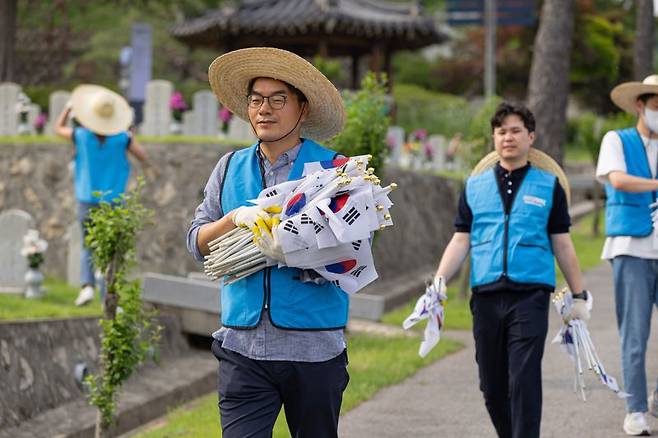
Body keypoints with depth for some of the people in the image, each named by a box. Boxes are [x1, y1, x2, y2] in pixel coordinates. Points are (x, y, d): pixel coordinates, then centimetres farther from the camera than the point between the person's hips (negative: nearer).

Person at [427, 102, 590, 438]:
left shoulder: (548, 185, 8)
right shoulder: (475, 186, 13)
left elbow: (562, 244, 10)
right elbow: (461, 241, 11)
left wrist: (579, 296, 9)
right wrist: (439, 280, -3)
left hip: (531, 294, -3)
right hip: (486, 296, 3)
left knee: (524, 381, -12)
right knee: (492, 385, 7)